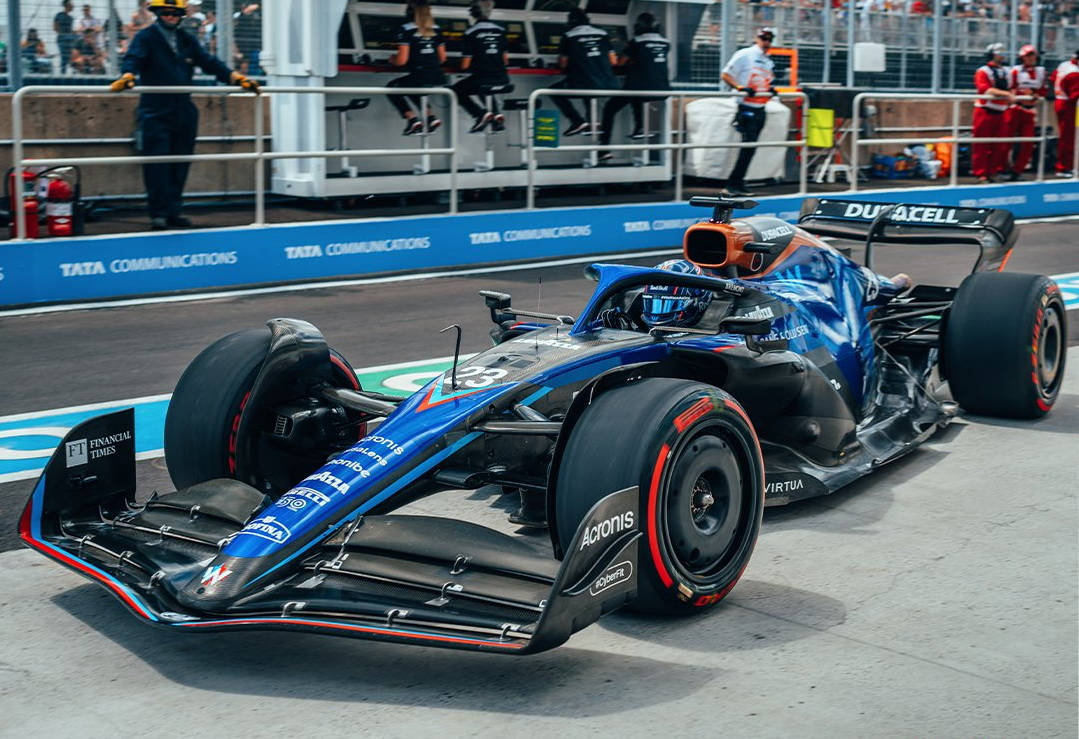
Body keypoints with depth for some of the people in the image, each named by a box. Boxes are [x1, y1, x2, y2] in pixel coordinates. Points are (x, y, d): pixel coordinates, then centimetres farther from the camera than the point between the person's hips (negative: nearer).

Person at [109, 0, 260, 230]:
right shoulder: (145, 38, 1)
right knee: (157, 165, -7)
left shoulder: (187, 40, 16)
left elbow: (209, 62, 10)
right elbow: (134, 59, -16)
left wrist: (236, 78, -3)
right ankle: (158, 214, -3)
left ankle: (173, 212, 15)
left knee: (179, 166, 7)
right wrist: (127, 76, -39)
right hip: (155, 114, -5)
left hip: (184, 114, 5)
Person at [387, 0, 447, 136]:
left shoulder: (406, 29, -5)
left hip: (420, 77, -6)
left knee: (392, 88, 19)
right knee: (411, 88, 34)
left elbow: (402, 60, -8)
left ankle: (412, 119, 3)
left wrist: (392, 59, 13)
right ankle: (431, 117, 18)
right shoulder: (436, 29, 11)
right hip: (438, 79, 6)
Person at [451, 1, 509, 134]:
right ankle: (495, 114, 14)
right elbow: (506, 59, 13)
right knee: (486, 90, 37)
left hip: (481, 78, -6)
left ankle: (480, 113, -4)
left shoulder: (470, 33, -5)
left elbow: (465, 65, -5)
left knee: (457, 91, 16)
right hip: (502, 79, 6)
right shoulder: (500, 30, 8)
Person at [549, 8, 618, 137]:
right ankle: (591, 122, 27)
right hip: (607, 85, 5)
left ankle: (578, 121, 1)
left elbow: (563, 64, 6)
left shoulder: (568, 36, 2)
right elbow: (613, 61, 15)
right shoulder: (603, 34, 13)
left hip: (583, 85, -5)